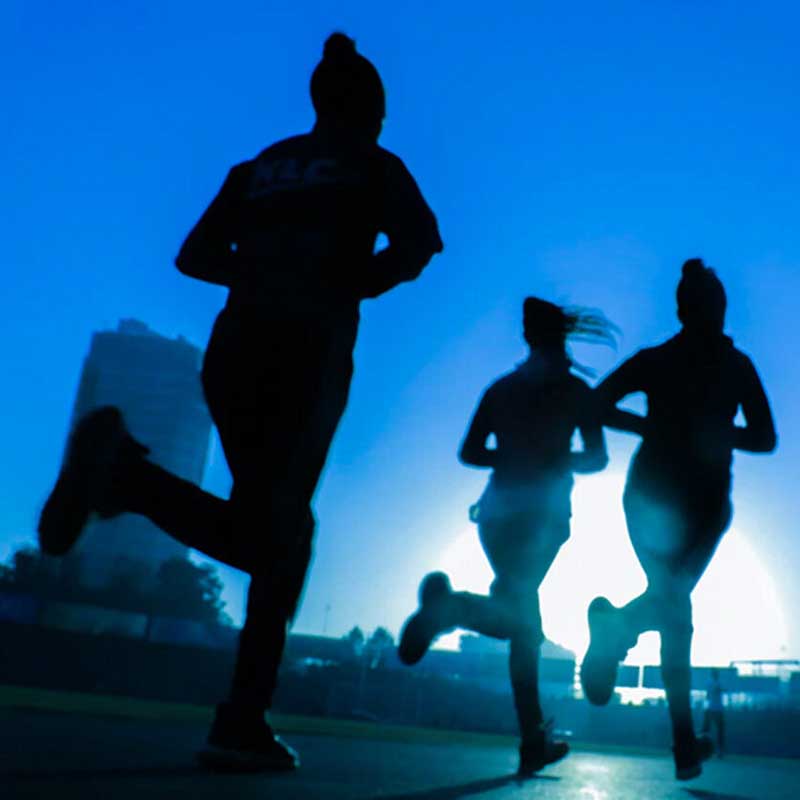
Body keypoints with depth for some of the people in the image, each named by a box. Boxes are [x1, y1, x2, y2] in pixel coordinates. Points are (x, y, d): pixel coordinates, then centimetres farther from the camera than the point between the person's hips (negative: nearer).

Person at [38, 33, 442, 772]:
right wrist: (353, 283, 7)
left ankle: (123, 467, -17)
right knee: (282, 526, -2)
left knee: (259, 536, 9)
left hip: (237, 344, 5)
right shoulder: (373, 165, 11)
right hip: (312, 346, -4)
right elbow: (418, 242, -7)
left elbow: (196, 255, 16)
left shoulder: (260, 167, 23)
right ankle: (242, 722, -11)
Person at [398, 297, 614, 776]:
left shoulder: (501, 389, 12)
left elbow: (470, 453, 7)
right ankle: (452, 605, -41)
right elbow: (597, 458, 0)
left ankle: (534, 742, 12)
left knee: (525, 623, 13)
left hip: (499, 510, 5)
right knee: (517, 619, -9)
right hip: (543, 512, -5)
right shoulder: (573, 389, 3)